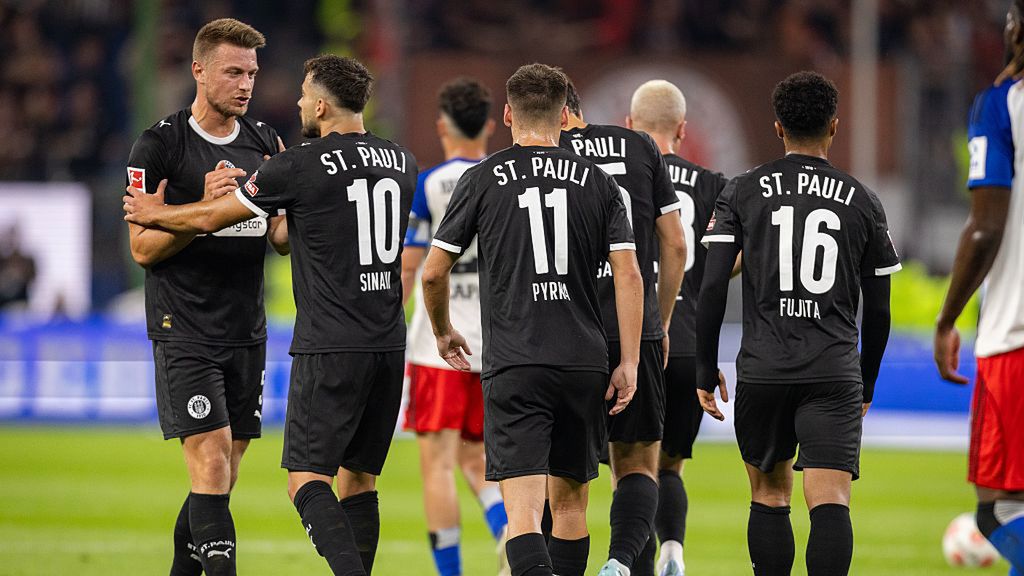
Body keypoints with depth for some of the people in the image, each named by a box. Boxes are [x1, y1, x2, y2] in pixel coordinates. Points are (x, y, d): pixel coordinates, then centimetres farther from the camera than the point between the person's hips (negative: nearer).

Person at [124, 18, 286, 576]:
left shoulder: (266, 144, 10)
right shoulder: (159, 146, -7)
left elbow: (282, 237, 17)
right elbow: (143, 247, -8)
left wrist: (290, 223, -7)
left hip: (247, 332, 6)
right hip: (185, 333, -6)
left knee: (221, 478, 8)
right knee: (211, 467, -15)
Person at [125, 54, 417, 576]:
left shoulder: (298, 168, -9)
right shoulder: (401, 164, 10)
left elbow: (209, 219, 3)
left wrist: (154, 213, 22)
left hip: (328, 347, -6)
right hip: (388, 343, 6)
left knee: (307, 482, -5)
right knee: (359, 480, 13)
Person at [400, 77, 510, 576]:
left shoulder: (427, 186, -5)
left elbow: (404, 271, -7)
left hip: (438, 347, -4)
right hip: (495, 347, 4)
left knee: (437, 463, -1)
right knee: (475, 460, 16)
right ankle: (509, 534, -11)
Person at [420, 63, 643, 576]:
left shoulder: (482, 180, 2)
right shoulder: (596, 182, 7)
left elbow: (433, 272, 5)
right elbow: (628, 275, 0)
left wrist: (443, 333, 24)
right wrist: (629, 363, 3)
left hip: (513, 365, -3)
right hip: (583, 362, 3)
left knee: (523, 509, -11)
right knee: (569, 499, 18)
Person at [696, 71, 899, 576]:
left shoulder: (742, 192, 5)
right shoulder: (862, 202, 7)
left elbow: (712, 287, -2)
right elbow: (878, 311, 10)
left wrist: (706, 371, 6)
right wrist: (866, 386, 23)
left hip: (763, 369, 1)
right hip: (835, 373, -1)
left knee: (769, 496, 17)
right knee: (829, 503, -10)